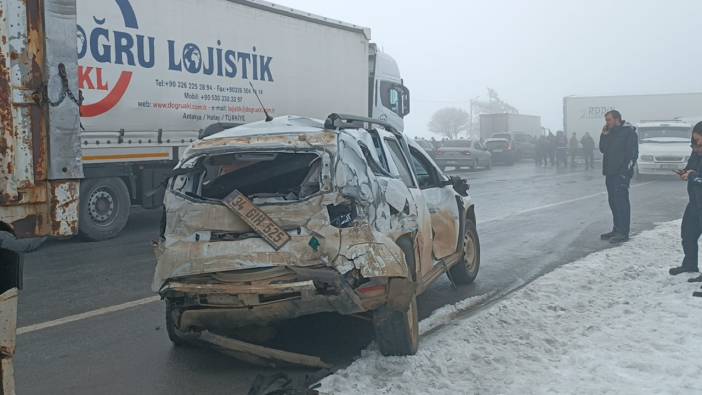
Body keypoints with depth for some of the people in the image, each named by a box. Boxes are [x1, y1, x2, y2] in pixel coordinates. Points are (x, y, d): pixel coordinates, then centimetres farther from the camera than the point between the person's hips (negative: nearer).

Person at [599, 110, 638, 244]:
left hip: (621, 174, -8)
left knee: (621, 202, -8)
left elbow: (633, 153, -13)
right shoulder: (610, 132, 17)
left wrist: (625, 171, -19)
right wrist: (604, 135, 3)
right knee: (613, 202, 11)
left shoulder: (629, 132, -8)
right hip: (610, 173, 8)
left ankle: (623, 233, -5)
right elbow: (602, 149, 15)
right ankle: (617, 230, 20)